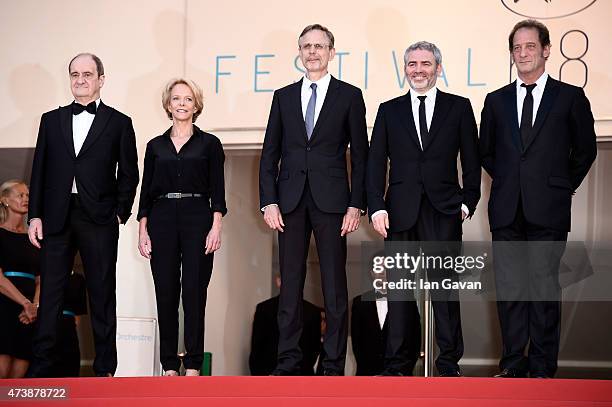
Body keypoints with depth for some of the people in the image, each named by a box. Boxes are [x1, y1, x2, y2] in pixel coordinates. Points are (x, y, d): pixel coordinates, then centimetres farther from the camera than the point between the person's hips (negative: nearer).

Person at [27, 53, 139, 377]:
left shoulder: (119, 123, 6)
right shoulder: (51, 120, 12)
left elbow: (128, 174, 6)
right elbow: (39, 170, 10)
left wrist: (119, 214, -3)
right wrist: (35, 215, 2)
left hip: (99, 220, -2)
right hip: (56, 218, 2)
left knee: (102, 295, 2)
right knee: (50, 293, 3)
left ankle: (105, 369, 7)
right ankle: (40, 368, 7)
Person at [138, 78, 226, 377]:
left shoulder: (209, 144, 6)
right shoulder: (155, 146, 12)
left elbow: (217, 190, 2)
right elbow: (146, 191, 11)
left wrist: (216, 227, -9)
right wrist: (143, 231, 2)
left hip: (197, 219, -2)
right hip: (162, 220, 2)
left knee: (194, 293, -5)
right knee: (165, 293, 1)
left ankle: (193, 366, 0)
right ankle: (169, 365, 7)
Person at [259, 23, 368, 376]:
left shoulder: (349, 96, 5)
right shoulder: (284, 97, 12)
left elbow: (360, 155, 2)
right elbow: (270, 154, 10)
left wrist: (356, 205, -6)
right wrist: (269, 201, 0)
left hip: (331, 201, -2)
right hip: (291, 201, 2)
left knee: (335, 284, -1)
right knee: (291, 283, 4)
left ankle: (334, 364, 4)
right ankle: (289, 361, 9)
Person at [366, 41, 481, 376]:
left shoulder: (459, 108, 9)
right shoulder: (389, 111, 12)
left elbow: (471, 161, 8)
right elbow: (376, 163, 8)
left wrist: (468, 202, -1)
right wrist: (376, 207, -2)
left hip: (444, 210, -1)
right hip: (401, 211, 2)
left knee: (444, 286, -3)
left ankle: (449, 363, 5)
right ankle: (398, 363, 8)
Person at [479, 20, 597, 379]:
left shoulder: (570, 98, 3)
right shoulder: (497, 101, 12)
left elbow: (585, 150, 9)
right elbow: (486, 152, 21)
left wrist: (562, 186, 8)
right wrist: (507, 181, 13)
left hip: (547, 212, -3)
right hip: (507, 211, 3)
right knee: (509, 288, 4)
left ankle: (543, 367, 7)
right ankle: (513, 363, 13)